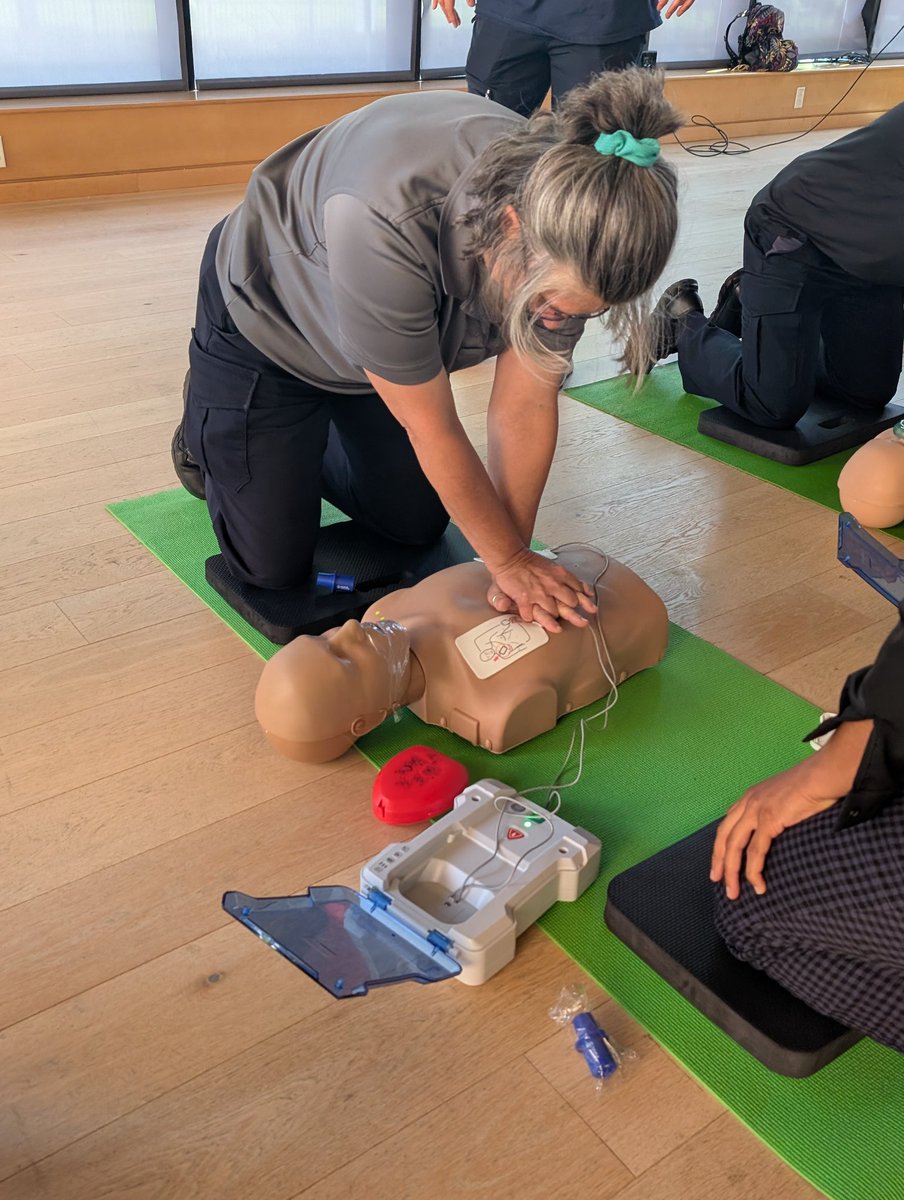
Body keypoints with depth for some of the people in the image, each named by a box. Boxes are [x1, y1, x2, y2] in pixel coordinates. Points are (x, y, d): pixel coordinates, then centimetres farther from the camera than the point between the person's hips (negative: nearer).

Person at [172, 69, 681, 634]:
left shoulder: (571, 236, -29)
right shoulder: (385, 226, -45)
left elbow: (527, 407, -20)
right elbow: (433, 430, -33)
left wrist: (516, 561, -19)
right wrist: (508, 559, -22)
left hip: (395, 334, 5)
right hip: (265, 319, -5)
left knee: (419, 526, 12)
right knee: (273, 566, -1)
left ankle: (308, 438, 34)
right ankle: (206, 427, 26)